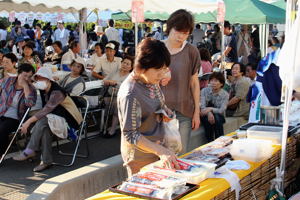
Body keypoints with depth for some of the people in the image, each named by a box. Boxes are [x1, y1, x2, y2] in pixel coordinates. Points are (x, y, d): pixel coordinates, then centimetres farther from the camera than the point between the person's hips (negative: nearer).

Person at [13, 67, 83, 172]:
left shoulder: (56, 92, -23)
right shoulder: (43, 90, 4)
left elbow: (46, 110, -32)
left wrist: (28, 122, -35)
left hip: (70, 120, -8)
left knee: (43, 121, -30)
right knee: (44, 129, -25)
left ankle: (29, 151, -22)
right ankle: (46, 161, -23)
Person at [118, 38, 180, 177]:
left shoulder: (152, 80, -3)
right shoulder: (130, 94, -27)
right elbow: (130, 135, -25)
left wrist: (165, 110, -2)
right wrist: (161, 151, -32)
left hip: (156, 148, 8)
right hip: (140, 156, -8)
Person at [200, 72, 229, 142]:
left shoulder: (225, 94, -8)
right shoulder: (204, 91, -6)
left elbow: (221, 110, -18)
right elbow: (202, 107, -16)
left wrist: (210, 109, -35)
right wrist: (209, 113, -36)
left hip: (219, 116, 0)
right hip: (206, 115, 0)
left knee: (217, 118, -34)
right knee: (208, 120, -33)